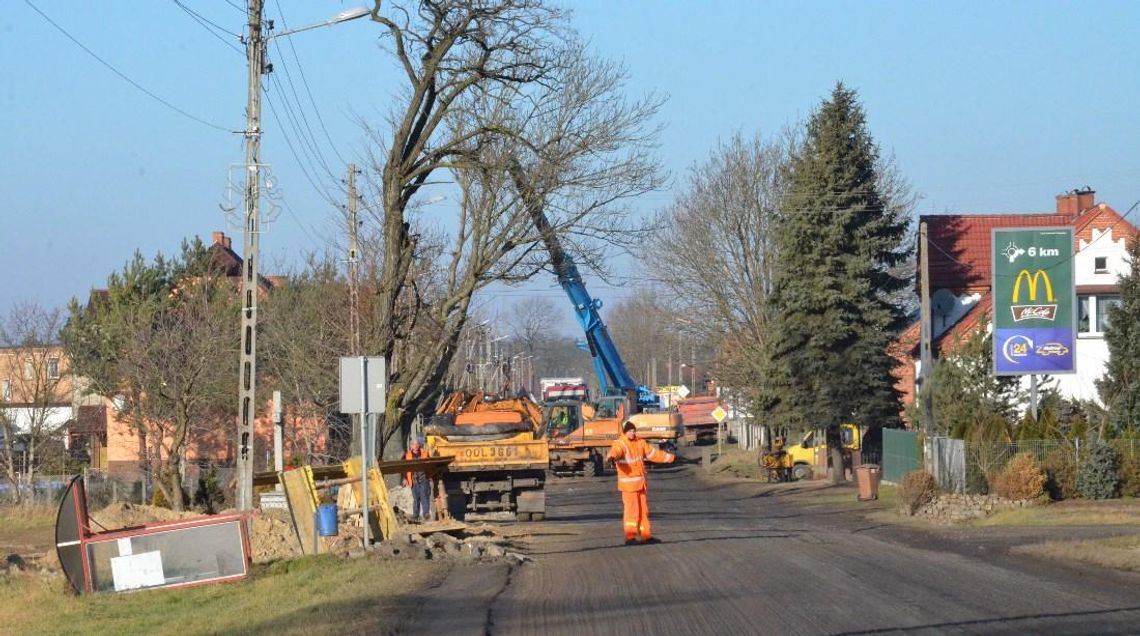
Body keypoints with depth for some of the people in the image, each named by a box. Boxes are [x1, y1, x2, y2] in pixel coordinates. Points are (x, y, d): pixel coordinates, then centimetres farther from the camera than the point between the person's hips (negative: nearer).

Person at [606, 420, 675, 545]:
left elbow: (652, 452, 23)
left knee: (643, 510, 14)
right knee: (631, 509, -13)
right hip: (628, 483, -7)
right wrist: (612, 457, -60)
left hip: (640, 482, 7)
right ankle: (630, 537, -14)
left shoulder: (639, 442, 9)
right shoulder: (619, 444, -14)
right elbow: (615, 451, -36)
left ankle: (646, 536, 23)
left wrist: (668, 457, 31)